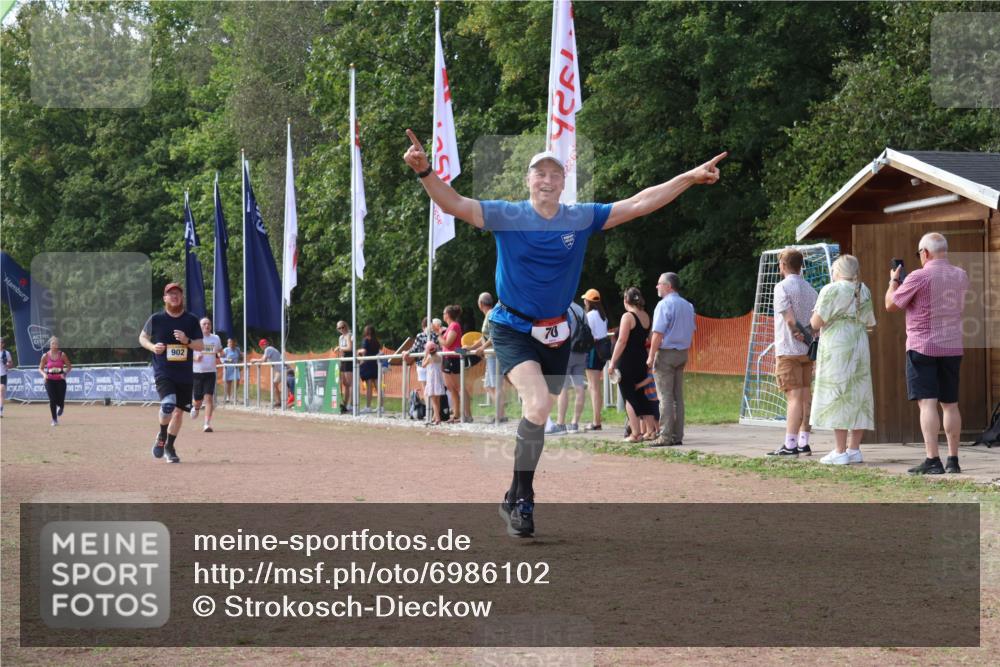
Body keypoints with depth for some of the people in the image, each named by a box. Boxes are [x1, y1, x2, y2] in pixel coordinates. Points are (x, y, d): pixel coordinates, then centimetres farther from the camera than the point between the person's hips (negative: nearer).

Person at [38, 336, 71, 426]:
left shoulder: (62, 355, -2)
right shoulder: (46, 356, -2)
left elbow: (69, 366, 2)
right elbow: (40, 368, 6)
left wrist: (65, 373, -16)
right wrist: (44, 374, -15)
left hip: (60, 380, 0)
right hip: (50, 380, 0)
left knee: (60, 401, -3)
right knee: (52, 400, -12)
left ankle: (60, 407, 36)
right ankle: (54, 419, 1)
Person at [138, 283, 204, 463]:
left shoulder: (191, 320, 4)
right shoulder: (156, 319, 0)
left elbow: (200, 346, 4)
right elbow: (142, 337, 12)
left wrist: (186, 340, -17)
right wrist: (152, 347, -8)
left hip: (185, 374, 3)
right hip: (163, 372, -3)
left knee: (179, 410, 8)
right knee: (168, 404, -25)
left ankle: (170, 446, 27)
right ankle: (161, 435, 3)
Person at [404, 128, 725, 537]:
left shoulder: (582, 218, 0)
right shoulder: (506, 216, -9)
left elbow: (639, 204, 2)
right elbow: (454, 204, -20)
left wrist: (691, 178, -1)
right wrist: (425, 172, -37)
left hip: (555, 334, 4)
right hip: (513, 330, -4)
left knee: (538, 419, 12)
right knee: (538, 406, -26)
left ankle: (515, 499, 30)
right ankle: (522, 499, -13)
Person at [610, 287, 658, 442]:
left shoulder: (628, 316, -13)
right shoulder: (646, 316, 9)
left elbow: (622, 341, -17)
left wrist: (613, 362, -15)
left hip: (626, 362, -7)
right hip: (642, 360, 7)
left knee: (629, 396, -1)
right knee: (640, 395, 15)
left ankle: (635, 434, -5)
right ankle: (650, 431, 13)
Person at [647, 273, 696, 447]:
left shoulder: (664, 305, -13)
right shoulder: (688, 306, 13)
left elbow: (658, 333, -17)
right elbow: (692, 331, 19)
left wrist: (651, 356, -15)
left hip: (665, 353, -8)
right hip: (682, 354, 8)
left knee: (665, 397, -6)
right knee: (678, 396, 10)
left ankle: (666, 436, -8)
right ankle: (677, 436, 10)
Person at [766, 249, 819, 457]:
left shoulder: (782, 287, -9)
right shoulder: (810, 289, 14)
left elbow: (790, 319, -16)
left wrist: (802, 336, -6)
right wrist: (810, 339, 3)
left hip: (788, 350, -7)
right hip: (807, 351, 7)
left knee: (794, 396, -11)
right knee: (805, 395, 9)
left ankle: (790, 445, -12)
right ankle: (804, 442, 11)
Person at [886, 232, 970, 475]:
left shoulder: (919, 277, -13)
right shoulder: (961, 276, 6)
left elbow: (891, 305, -4)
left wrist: (893, 280, 14)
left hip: (922, 347, -6)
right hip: (953, 347, 6)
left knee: (927, 403, -7)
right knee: (950, 404, 12)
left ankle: (933, 460, -14)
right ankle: (953, 460, 14)